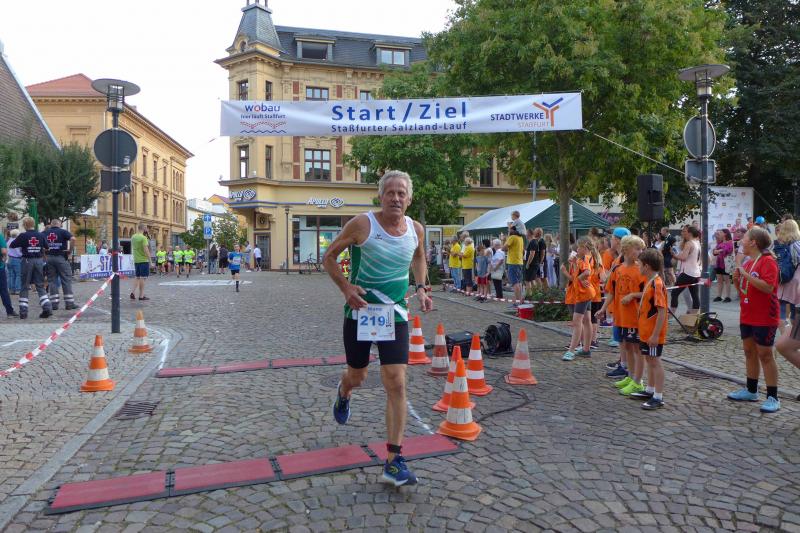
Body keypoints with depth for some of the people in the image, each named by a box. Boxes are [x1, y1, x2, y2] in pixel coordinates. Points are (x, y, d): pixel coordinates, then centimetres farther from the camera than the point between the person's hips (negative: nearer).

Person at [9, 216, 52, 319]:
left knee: (24, 287, 7)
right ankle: (47, 308, -2)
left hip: (27, 261, -2)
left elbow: (12, 245, -1)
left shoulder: (23, 236, -8)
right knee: (40, 286, 8)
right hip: (39, 260, 3)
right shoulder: (41, 235, 2)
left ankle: (23, 312, 6)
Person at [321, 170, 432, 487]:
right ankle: (343, 392, 55)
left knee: (396, 384, -6)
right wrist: (346, 287, -18)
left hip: (395, 313, 2)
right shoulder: (362, 225, -13)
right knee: (357, 377, 14)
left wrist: (420, 288, 5)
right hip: (360, 309, -2)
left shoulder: (416, 230, -1)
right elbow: (328, 257, -3)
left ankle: (394, 461, 3)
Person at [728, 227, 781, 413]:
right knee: (749, 351, 15)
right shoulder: (747, 262, 11)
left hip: (764, 318, -8)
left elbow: (767, 287, -27)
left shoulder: (768, 261, -15)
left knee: (765, 355, -2)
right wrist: (737, 279, -1)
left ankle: (773, 397, 7)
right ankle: (751, 391, 27)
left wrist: (746, 275, -25)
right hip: (747, 316, 8)